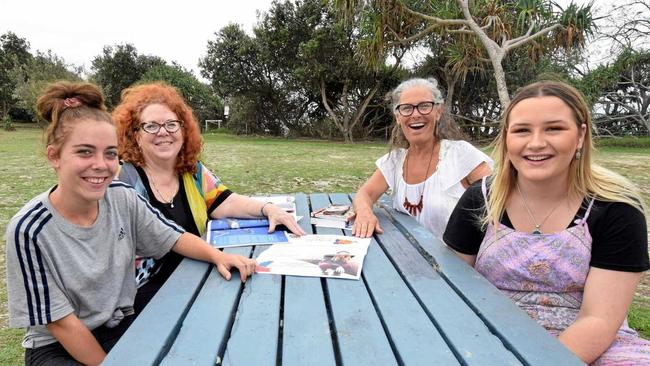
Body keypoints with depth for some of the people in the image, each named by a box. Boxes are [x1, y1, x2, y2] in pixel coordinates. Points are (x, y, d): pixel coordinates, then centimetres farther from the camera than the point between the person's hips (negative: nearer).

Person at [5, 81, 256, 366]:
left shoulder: (122, 199, -11)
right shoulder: (30, 230, -21)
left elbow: (174, 237, -1)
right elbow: (62, 322, -17)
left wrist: (218, 256, -18)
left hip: (121, 325, 4)